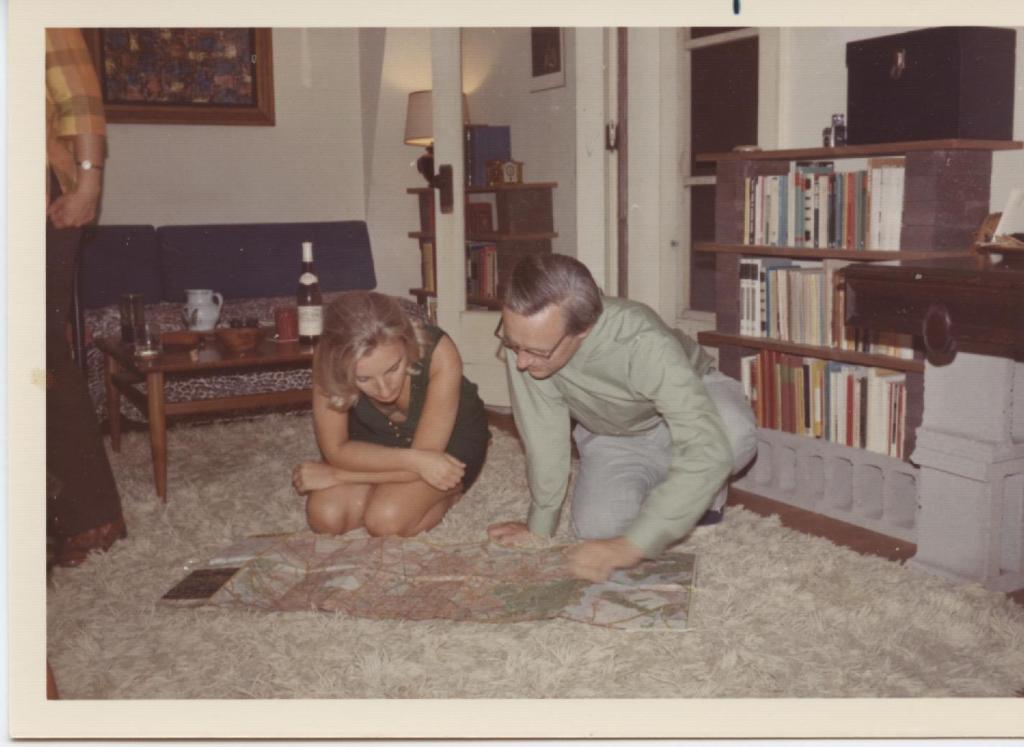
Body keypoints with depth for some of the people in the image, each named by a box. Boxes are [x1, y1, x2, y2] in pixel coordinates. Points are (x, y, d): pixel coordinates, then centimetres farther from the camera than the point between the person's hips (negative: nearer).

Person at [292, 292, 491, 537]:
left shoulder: (439, 353, -37)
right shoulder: (328, 358, -30)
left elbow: (425, 455, -32)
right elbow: (335, 450, -22)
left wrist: (335, 475, -26)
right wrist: (411, 460, -36)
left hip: (449, 442, -3)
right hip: (376, 441, 3)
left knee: (387, 520, -27)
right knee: (324, 516, -19)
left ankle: (446, 494, 3)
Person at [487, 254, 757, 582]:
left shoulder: (643, 343, -41)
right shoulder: (528, 333, -31)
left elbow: (710, 451, -47)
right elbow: (542, 430, -18)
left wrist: (630, 546, -50)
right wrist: (539, 525, -9)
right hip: (612, 434, 3)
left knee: (733, 432, -36)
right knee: (598, 527, -20)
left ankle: (702, 490, 0)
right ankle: (654, 483, 14)